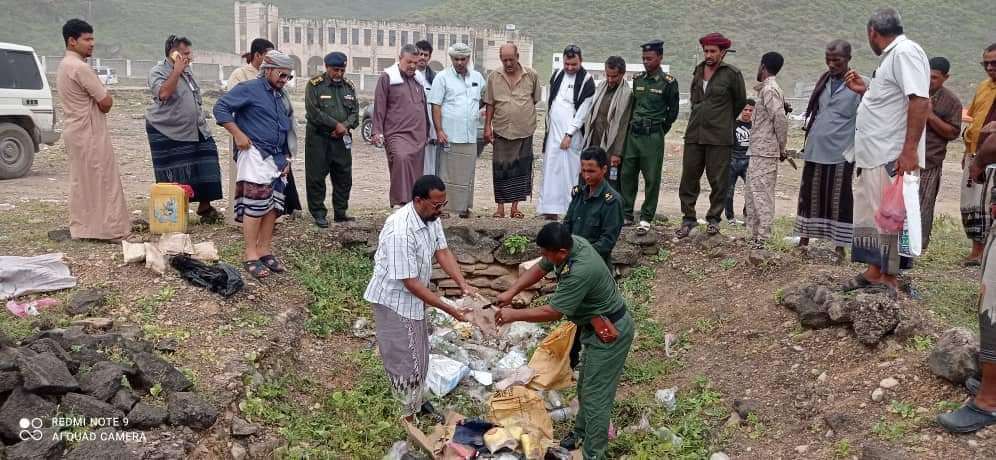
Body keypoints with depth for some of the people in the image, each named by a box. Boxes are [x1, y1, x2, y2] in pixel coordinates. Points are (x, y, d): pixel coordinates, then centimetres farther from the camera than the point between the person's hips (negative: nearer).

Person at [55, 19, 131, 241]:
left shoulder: (64, 65, 14)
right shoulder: (80, 67, -18)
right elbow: (106, 102, -17)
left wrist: (98, 101, 2)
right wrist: (105, 97, 3)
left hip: (74, 130, 10)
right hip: (89, 131, -10)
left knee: (80, 180, 13)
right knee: (101, 180, -6)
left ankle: (81, 227, 18)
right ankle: (110, 229, -3)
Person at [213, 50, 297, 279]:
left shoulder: (282, 97, 19)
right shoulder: (249, 89, -5)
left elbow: (288, 130, 26)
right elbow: (220, 108, -10)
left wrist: (287, 157, 18)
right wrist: (238, 134, -14)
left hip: (277, 159, 8)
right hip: (255, 154, -8)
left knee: (273, 205, 8)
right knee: (256, 203, -11)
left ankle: (265, 251, 17)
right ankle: (250, 255, -5)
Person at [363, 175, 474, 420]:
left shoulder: (431, 217, -7)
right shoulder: (400, 232, -34)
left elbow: (442, 252, -2)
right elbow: (410, 283, -31)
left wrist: (464, 285, -17)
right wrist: (449, 309, -29)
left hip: (415, 297, 9)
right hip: (394, 300, -9)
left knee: (419, 353, 21)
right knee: (406, 360, 0)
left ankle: (415, 402, 41)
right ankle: (408, 422, 14)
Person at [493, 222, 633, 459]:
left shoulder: (580, 272, -35)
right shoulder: (570, 242, -9)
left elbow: (551, 312, -28)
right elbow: (539, 269, 5)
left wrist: (514, 315, -17)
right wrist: (511, 292, -6)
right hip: (597, 327, 10)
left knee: (596, 396, -4)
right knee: (585, 387, 24)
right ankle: (581, 432, 43)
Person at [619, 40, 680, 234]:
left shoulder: (668, 82, -4)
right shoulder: (637, 79, 10)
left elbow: (673, 111, 3)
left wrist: (659, 130, 6)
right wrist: (630, 126, 13)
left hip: (653, 136, -5)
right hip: (633, 133, 5)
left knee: (652, 178, -1)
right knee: (626, 174, 6)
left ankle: (646, 218, 6)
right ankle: (626, 215, 15)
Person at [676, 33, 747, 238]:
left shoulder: (732, 74, -4)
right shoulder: (698, 71, 11)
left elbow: (740, 101, 8)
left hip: (719, 136, -4)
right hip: (694, 134, 4)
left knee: (717, 180, 2)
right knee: (688, 178, 4)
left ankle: (714, 219, 15)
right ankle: (688, 218, 13)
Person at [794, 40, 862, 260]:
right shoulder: (824, 80, 11)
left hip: (841, 152, -5)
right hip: (815, 149, 5)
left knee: (840, 199, 1)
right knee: (810, 195, 10)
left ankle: (839, 245, 7)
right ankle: (804, 239, 19)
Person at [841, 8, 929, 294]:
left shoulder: (905, 52, -12)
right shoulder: (891, 56, 19)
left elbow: (920, 101, -22)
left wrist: (909, 150, -27)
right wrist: (864, 90, 17)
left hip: (892, 157, -10)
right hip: (873, 155, 10)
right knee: (869, 215, 14)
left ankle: (889, 279, 2)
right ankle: (874, 271, 22)